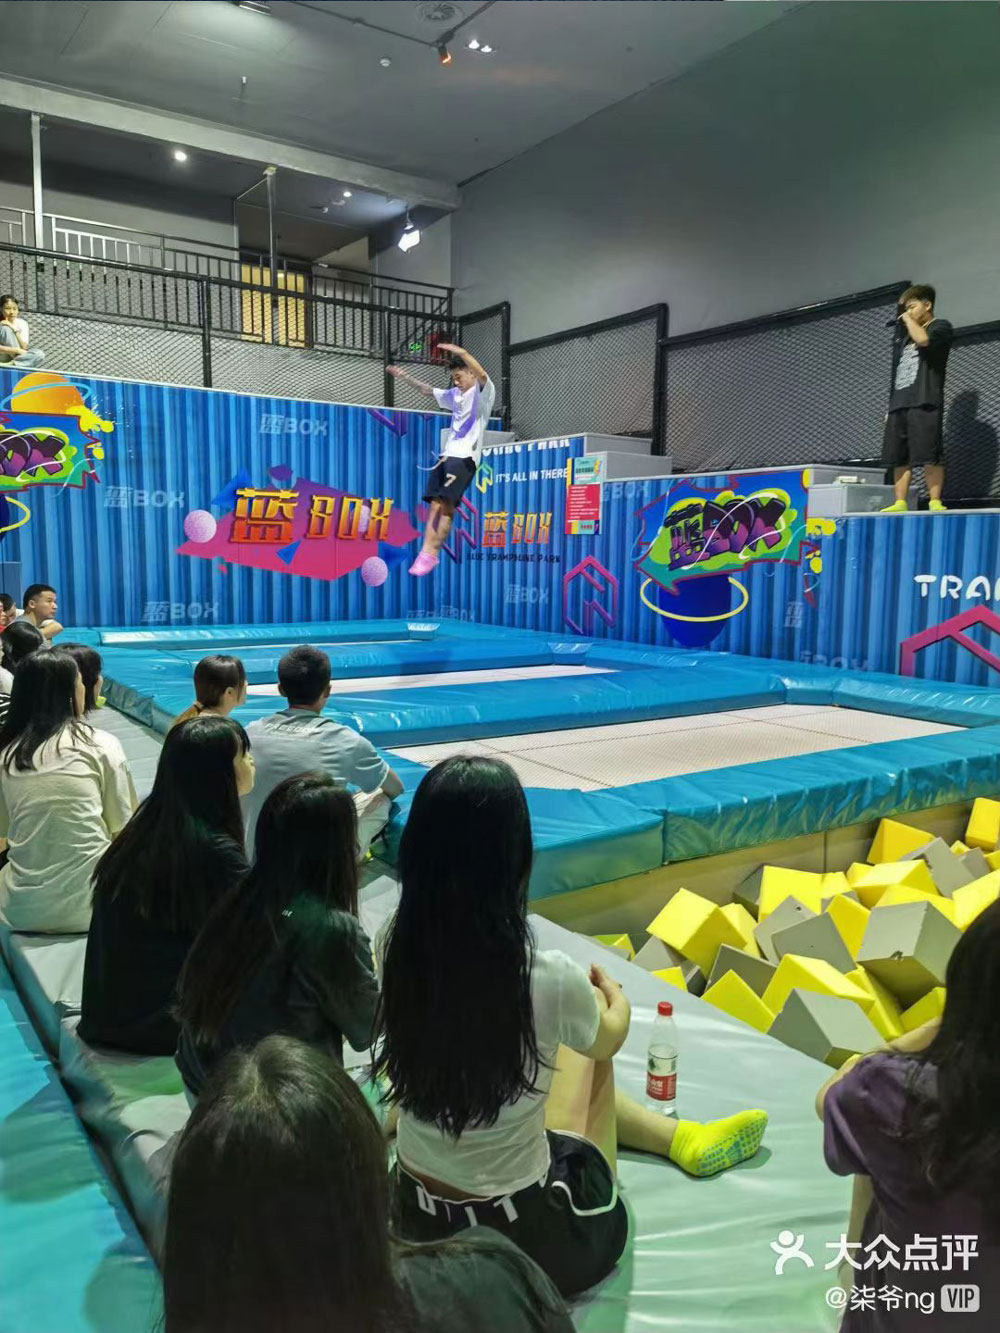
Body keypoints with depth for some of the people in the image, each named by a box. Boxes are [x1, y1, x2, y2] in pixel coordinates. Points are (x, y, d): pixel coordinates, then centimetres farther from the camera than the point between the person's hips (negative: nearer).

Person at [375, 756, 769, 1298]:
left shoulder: (394, 953, -16)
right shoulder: (548, 977, -29)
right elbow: (609, 1037, -3)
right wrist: (611, 994, 22)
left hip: (418, 1220, 4)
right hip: (535, 1241, -4)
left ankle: (682, 1140, 44)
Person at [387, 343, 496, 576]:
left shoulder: (483, 392, -2)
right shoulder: (454, 394, 21)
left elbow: (482, 375, -24)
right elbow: (427, 390, 34)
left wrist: (461, 352, -38)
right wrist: (406, 377, 26)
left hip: (465, 458, -7)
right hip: (447, 454, 7)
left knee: (447, 505, -16)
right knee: (436, 504, -2)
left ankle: (432, 554, -15)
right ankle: (426, 553, -5)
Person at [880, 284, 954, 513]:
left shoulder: (941, 327, 7)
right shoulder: (905, 334, 28)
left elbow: (922, 339, -16)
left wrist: (908, 319, 2)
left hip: (924, 402, -7)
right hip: (899, 404, 7)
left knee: (929, 455, -14)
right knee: (899, 457, 0)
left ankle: (935, 502, -15)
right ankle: (900, 503, -1)